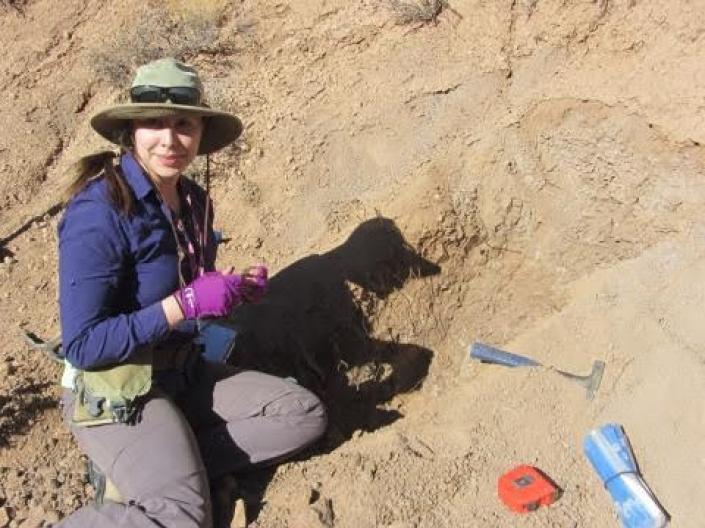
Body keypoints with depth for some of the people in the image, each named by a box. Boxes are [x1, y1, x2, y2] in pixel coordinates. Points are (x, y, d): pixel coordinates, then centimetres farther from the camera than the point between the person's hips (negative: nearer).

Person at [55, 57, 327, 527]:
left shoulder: (194, 200, 2)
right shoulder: (97, 213, -22)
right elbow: (82, 344, -21)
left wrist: (235, 290, -6)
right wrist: (186, 303, -26)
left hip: (186, 373, 8)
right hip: (117, 393, -8)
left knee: (306, 415, 1)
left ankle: (151, 472, -1)